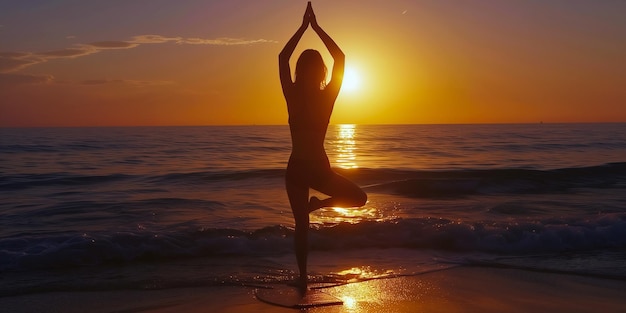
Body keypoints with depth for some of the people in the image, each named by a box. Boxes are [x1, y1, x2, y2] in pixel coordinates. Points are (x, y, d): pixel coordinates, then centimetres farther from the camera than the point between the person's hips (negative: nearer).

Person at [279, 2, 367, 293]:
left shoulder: (292, 96, -9)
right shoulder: (328, 97, -10)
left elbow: (282, 58, 2)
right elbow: (340, 58, 0)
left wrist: (303, 27, 5)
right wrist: (316, 27, 3)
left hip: (296, 169, 2)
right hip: (319, 168, -2)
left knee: (301, 225, 10)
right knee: (359, 197, 21)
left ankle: (303, 278, 11)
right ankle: (317, 204, 9)